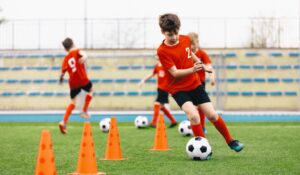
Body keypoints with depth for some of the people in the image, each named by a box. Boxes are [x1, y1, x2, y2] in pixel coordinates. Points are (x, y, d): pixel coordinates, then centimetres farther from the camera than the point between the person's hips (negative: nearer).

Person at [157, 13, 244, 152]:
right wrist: (192, 70, -36)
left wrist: (202, 65, 25)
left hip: (195, 84, 4)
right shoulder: (162, 51, -19)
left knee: (212, 115, 1)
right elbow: (175, 73, -23)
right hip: (178, 89, -4)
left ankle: (230, 141, 22)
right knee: (193, 116, -24)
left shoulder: (185, 39, -2)